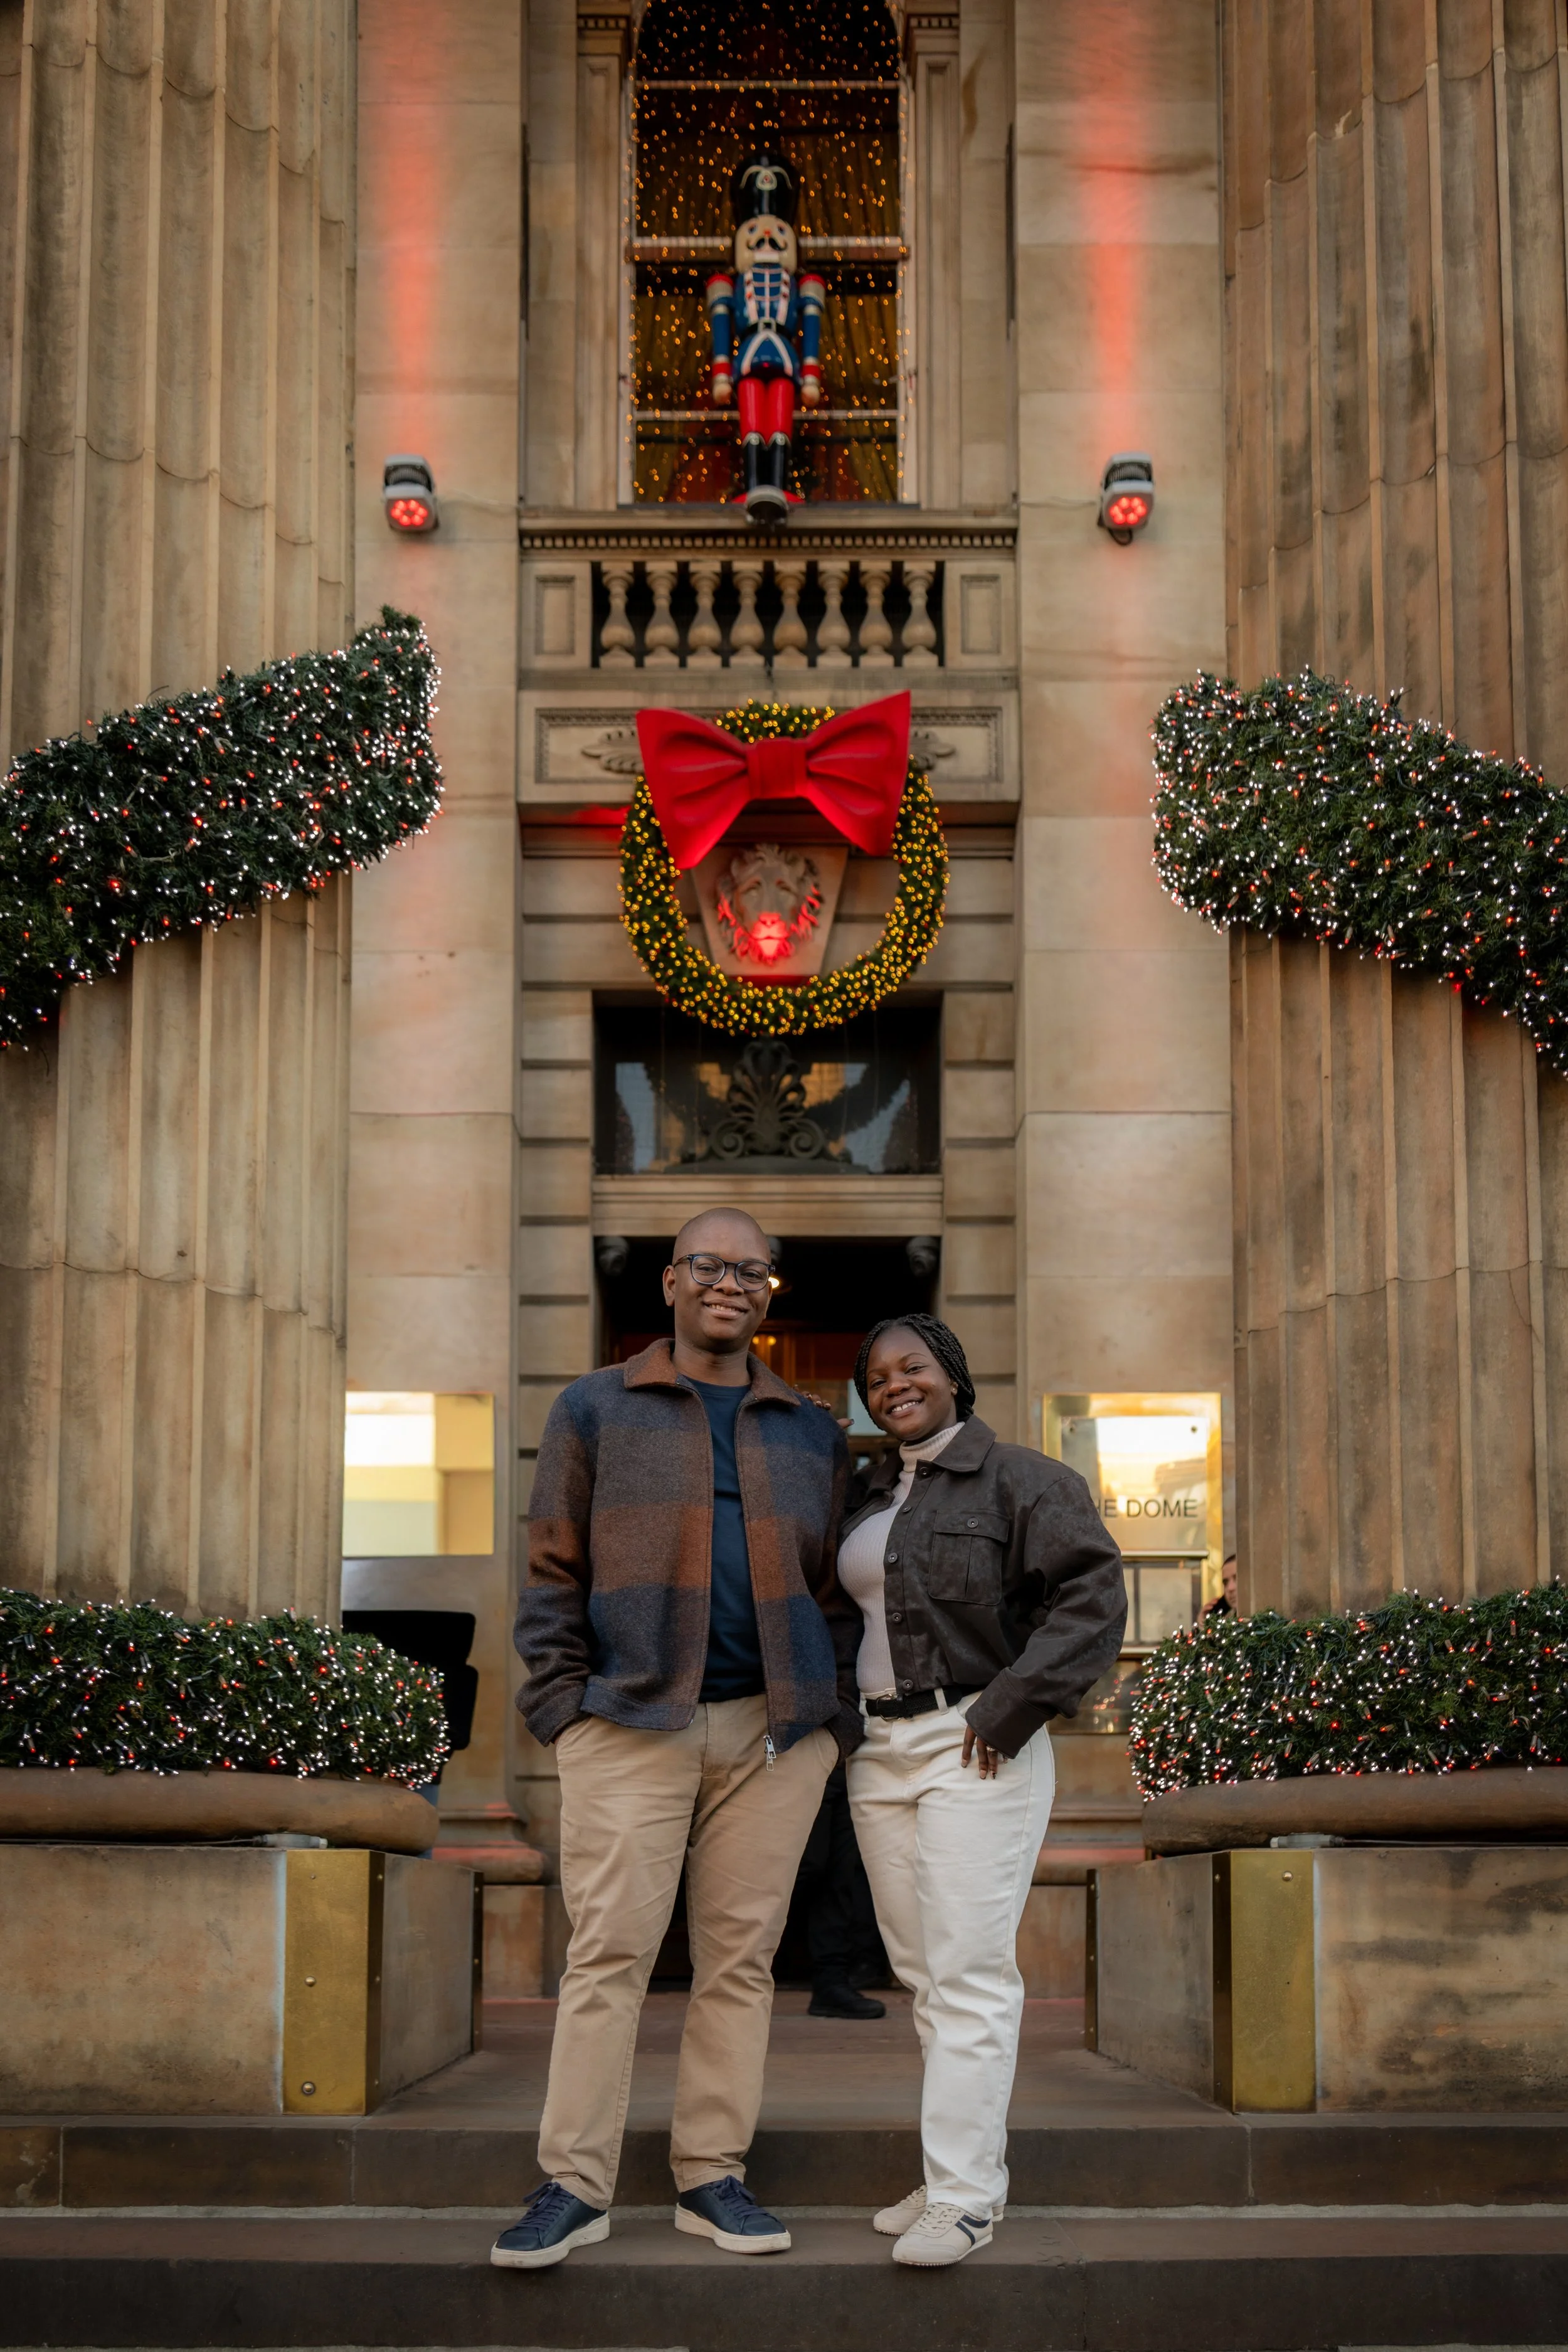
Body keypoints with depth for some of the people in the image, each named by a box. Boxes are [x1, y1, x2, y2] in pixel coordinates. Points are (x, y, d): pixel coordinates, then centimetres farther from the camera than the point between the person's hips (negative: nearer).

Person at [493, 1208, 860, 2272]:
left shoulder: (812, 1432, 15)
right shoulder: (596, 1409, 8)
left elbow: (835, 1588, 15)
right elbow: (555, 1572, 5)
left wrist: (837, 1714, 5)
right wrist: (562, 1701, -5)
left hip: (775, 1729, 3)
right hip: (632, 1724, -2)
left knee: (741, 1954, 5)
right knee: (610, 1952, -5)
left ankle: (713, 2178, 13)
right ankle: (575, 2186, 2)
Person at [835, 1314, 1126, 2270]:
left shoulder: (1020, 1478, -6)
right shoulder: (867, 1496, 16)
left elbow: (1093, 1593, -14)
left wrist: (1010, 1707, -18)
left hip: (977, 1751, -7)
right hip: (880, 1751, 7)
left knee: (968, 1972, -8)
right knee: (922, 1971, 9)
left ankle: (964, 2197, -5)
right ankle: (968, 2173, 18)